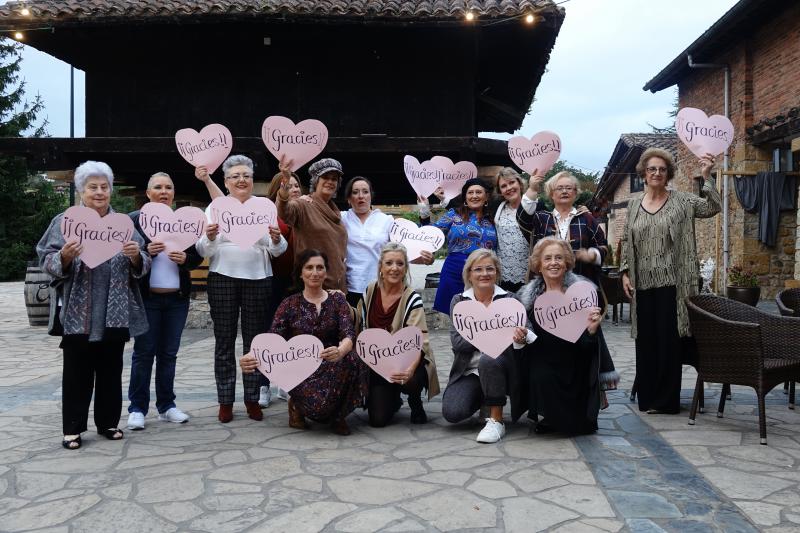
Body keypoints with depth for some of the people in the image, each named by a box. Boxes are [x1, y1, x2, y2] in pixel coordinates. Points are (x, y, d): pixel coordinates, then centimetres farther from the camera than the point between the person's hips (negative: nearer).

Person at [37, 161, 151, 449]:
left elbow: (142, 267, 8)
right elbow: (47, 262, -1)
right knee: (77, 370, 3)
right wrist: (65, 257, -21)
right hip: (78, 313, -2)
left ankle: (108, 422, 22)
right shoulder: (65, 221, 4)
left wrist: (136, 256, -14)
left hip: (115, 313, 2)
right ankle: (72, 428, 12)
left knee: (111, 369, 10)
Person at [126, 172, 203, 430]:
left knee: (169, 353, 9)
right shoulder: (134, 220, 0)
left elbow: (197, 257, 11)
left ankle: (166, 405, 18)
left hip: (177, 298, 3)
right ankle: (137, 408, 9)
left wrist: (185, 258, -9)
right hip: (146, 298, -3)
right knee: (143, 353, 1)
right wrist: (146, 251, -20)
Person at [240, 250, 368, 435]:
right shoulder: (289, 305, 3)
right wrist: (252, 357, -30)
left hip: (331, 365, 2)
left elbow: (348, 334, -11)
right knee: (318, 403, -34)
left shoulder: (336, 299, 4)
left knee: (353, 360, -32)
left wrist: (340, 351, -37)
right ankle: (296, 405, 6)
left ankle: (337, 415, -5)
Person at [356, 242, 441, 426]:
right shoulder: (370, 291, -2)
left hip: (405, 361, -3)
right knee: (378, 419, -12)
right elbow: (358, 327, 13)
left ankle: (415, 404, 1)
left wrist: (410, 369, -44)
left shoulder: (412, 299, -15)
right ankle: (393, 399, 25)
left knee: (409, 380, -37)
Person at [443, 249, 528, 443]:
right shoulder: (459, 301, 5)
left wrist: (520, 339, -31)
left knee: (488, 359, -36)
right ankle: (482, 397, 13)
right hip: (469, 371, 2)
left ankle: (496, 420, -18)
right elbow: (457, 342, -7)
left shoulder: (508, 299, 2)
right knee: (452, 412, -22)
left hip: (499, 366, -2)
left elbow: (518, 335, -5)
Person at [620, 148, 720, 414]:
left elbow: (712, 207, -13)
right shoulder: (634, 204, 10)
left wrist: (706, 176, -23)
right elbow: (626, 241, 13)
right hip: (643, 283, 4)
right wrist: (625, 273, 6)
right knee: (645, 340, 9)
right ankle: (647, 396, 21)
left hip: (671, 283, -3)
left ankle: (667, 399, 10)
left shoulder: (681, 200, 0)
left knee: (669, 340, 0)